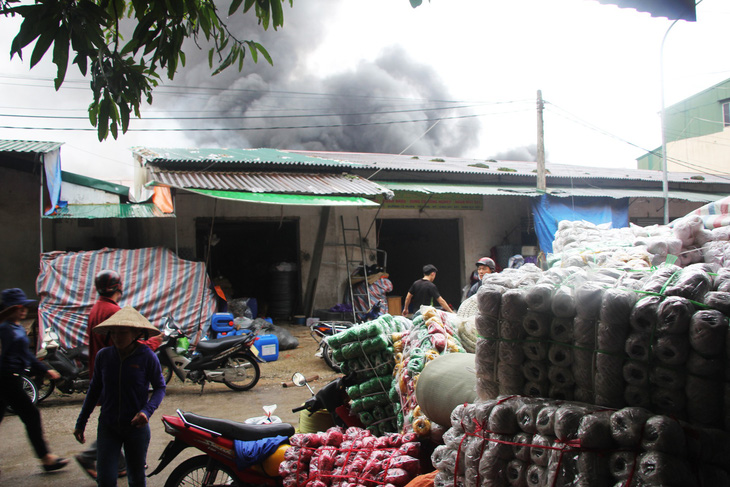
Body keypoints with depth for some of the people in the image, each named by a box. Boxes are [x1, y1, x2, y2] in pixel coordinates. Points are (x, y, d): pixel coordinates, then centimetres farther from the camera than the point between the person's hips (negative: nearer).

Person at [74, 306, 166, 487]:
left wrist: (147, 410, -20)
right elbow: (94, 390, 9)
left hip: (136, 426, -1)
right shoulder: (103, 356, -4)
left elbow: (160, 387, -2)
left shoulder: (147, 357, -11)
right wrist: (80, 423, 12)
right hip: (108, 426, 2)